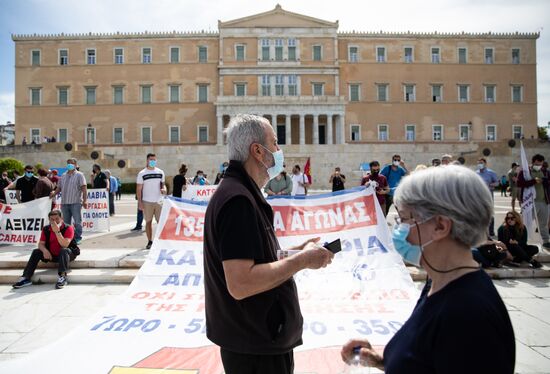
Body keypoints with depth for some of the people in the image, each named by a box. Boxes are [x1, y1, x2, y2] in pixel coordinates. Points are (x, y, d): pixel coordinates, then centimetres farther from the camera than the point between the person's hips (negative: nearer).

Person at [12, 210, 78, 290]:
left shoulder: (68, 228, -17)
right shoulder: (46, 229, -1)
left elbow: (65, 245, -28)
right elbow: (41, 244, -2)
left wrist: (57, 231, -34)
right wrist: (44, 250, -25)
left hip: (66, 254, -5)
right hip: (51, 255, 5)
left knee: (64, 250, -35)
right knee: (36, 252, -10)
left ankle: (62, 277, -41)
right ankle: (26, 278, -9)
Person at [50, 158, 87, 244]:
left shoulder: (79, 175, 1)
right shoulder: (63, 176, 18)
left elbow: (84, 188, -7)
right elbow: (59, 188, 20)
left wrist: (85, 200, -16)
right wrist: (53, 194, 0)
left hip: (76, 202, -5)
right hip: (64, 203, 6)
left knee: (77, 221, -4)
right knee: (66, 222, 10)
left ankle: (77, 238, 3)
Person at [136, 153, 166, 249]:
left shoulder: (160, 172, 9)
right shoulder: (142, 174, 0)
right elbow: (138, 189, 0)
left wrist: (164, 189, -6)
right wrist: (139, 202, -7)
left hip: (159, 201, 2)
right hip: (147, 202, -2)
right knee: (148, 222, 5)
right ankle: (150, 242, 14)